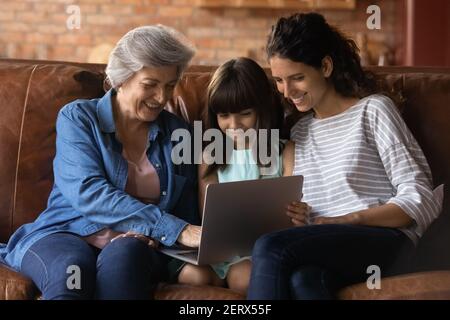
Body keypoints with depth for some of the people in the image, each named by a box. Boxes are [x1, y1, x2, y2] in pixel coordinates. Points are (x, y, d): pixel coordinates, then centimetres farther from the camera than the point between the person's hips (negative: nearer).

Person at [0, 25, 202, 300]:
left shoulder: (177, 133, 12)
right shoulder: (77, 118, 1)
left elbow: (187, 214, 17)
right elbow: (89, 194, -16)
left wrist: (155, 235, -9)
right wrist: (176, 230, -25)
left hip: (137, 248, 3)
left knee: (124, 253, -36)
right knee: (71, 269, -40)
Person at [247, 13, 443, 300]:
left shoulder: (373, 109, 4)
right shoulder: (300, 132, 24)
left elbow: (421, 200, -5)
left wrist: (346, 220, -15)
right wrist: (300, 219, -5)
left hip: (385, 238, -4)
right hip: (327, 244, 5)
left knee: (270, 247, -31)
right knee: (303, 280, -37)